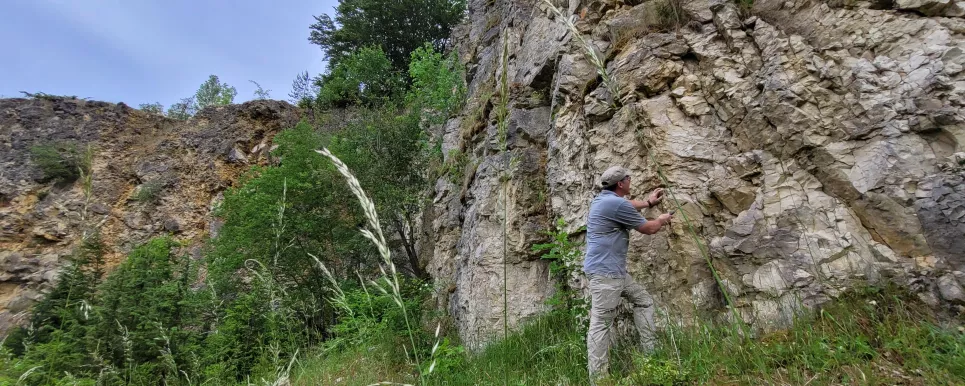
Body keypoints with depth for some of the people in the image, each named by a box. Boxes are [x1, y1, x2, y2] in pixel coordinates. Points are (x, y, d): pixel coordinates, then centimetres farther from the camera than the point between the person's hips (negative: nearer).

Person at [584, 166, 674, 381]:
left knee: (644, 300, 20)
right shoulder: (616, 203, -17)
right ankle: (597, 377, -5)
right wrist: (662, 220, 17)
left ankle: (649, 351, 24)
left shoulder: (605, 199, 13)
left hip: (614, 270, 11)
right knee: (601, 323, -9)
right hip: (604, 271, -11)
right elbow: (648, 229, -4)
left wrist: (648, 203, 47)